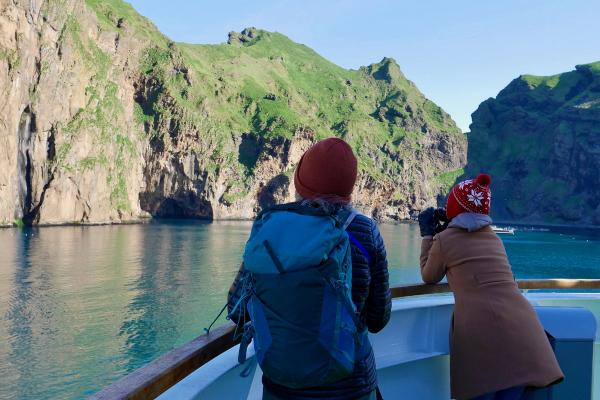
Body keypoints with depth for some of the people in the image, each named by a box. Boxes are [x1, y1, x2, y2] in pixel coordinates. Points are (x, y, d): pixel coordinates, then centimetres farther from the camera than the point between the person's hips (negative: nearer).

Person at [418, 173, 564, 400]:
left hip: (480, 328, -5)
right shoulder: (493, 238, 22)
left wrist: (428, 235, 26)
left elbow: (429, 277, 20)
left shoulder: (445, 239, 5)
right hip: (520, 325, 6)